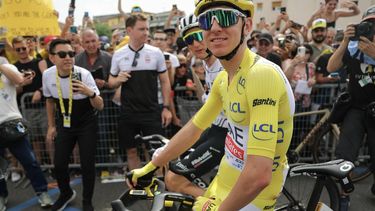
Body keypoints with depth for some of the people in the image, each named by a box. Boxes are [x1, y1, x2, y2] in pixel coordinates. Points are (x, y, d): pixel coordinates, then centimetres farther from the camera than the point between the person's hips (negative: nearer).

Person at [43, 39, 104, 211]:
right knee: (59, 164, 8)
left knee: (87, 165, -2)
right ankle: (66, 193, 38)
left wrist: (91, 93, -41)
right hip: (64, 125, 3)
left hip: (87, 125, -3)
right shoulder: (47, 75, -11)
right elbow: (50, 101, 8)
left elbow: (100, 106, -21)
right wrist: (51, 125, 11)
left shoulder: (84, 74, -22)